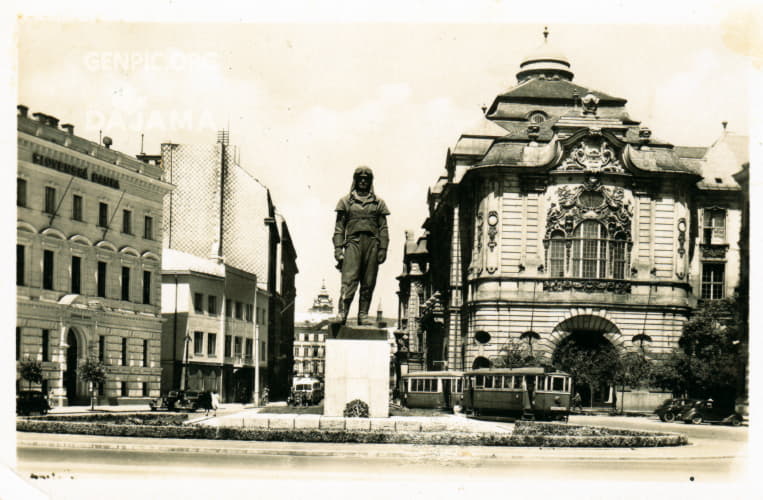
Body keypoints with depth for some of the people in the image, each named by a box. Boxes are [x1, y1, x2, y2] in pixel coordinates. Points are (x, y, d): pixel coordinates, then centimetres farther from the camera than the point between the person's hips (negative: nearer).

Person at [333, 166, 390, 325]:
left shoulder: (378, 203, 16)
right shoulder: (345, 201, 12)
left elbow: (383, 228, 12)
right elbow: (339, 227, 9)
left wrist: (383, 249, 2)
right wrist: (338, 249, -1)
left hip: (372, 244, 2)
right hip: (353, 242, -2)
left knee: (368, 284, 1)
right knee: (349, 280, -15)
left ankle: (363, 316, 6)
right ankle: (342, 315, -20)